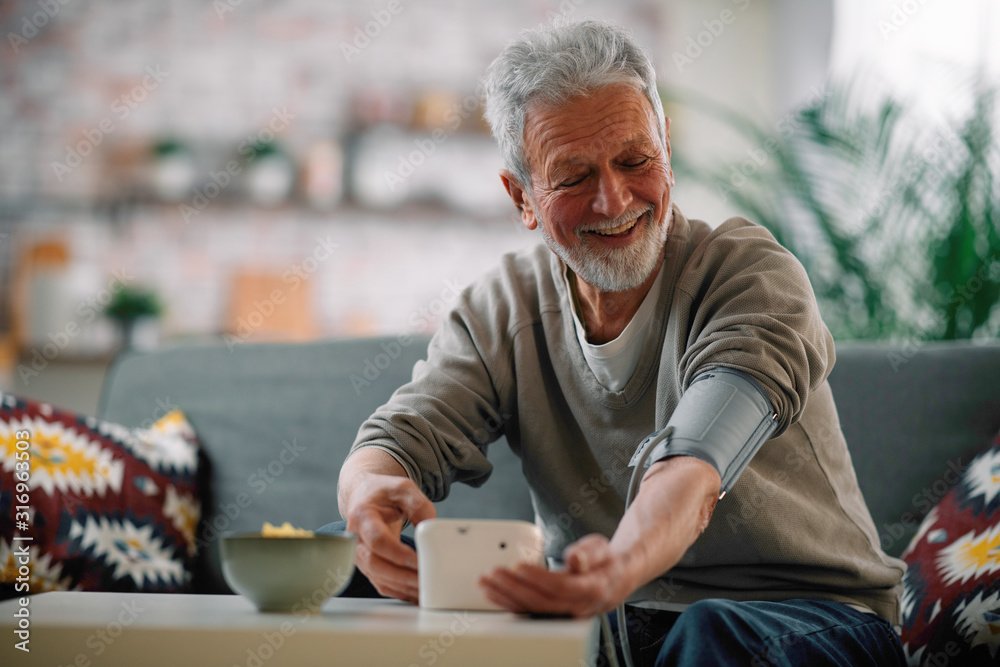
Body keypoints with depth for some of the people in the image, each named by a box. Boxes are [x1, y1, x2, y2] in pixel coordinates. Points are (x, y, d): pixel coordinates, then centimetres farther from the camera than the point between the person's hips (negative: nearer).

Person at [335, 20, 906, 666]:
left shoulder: (755, 275, -14)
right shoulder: (500, 314, 1)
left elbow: (692, 471, -32)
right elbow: (402, 436, -11)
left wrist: (619, 566, -54)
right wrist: (371, 496, -38)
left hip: (807, 614, -3)